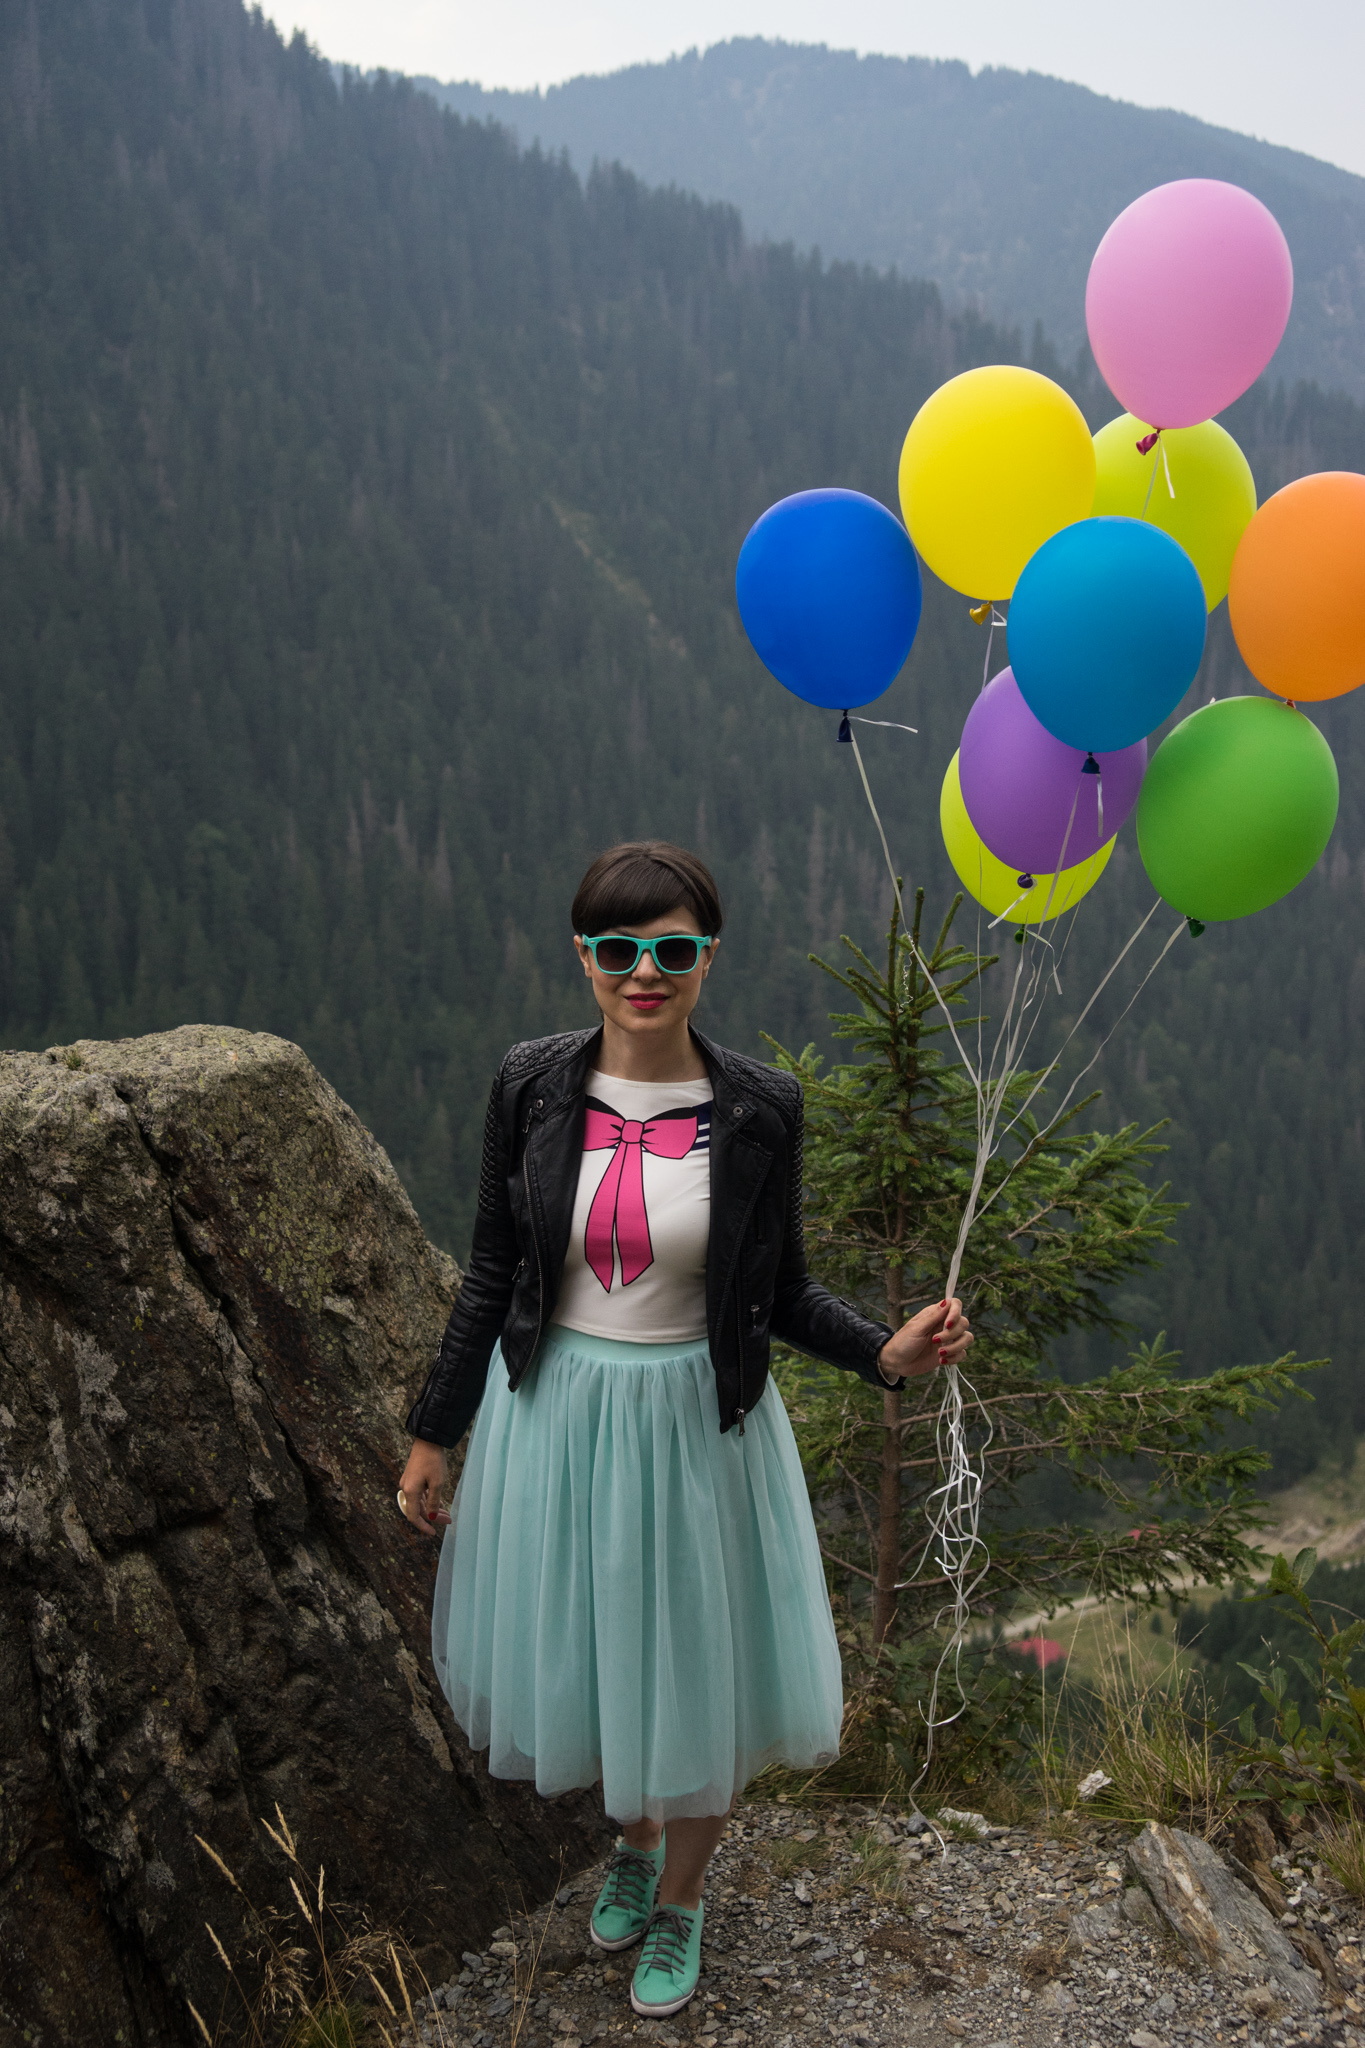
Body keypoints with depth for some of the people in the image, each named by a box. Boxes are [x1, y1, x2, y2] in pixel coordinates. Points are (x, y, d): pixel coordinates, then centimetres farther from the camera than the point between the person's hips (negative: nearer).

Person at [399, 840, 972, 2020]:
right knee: (580, 1649, 18)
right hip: (553, 1416, 2)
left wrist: (887, 1353, -20)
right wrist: (434, 1434, 4)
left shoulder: (759, 1110, -13)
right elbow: (492, 1273, 0)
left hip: (695, 1425, -1)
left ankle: (683, 1899, 43)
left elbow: (781, 1293, -2)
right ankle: (634, 1840, 51)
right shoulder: (531, 1089, -10)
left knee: (692, 1670, 13)